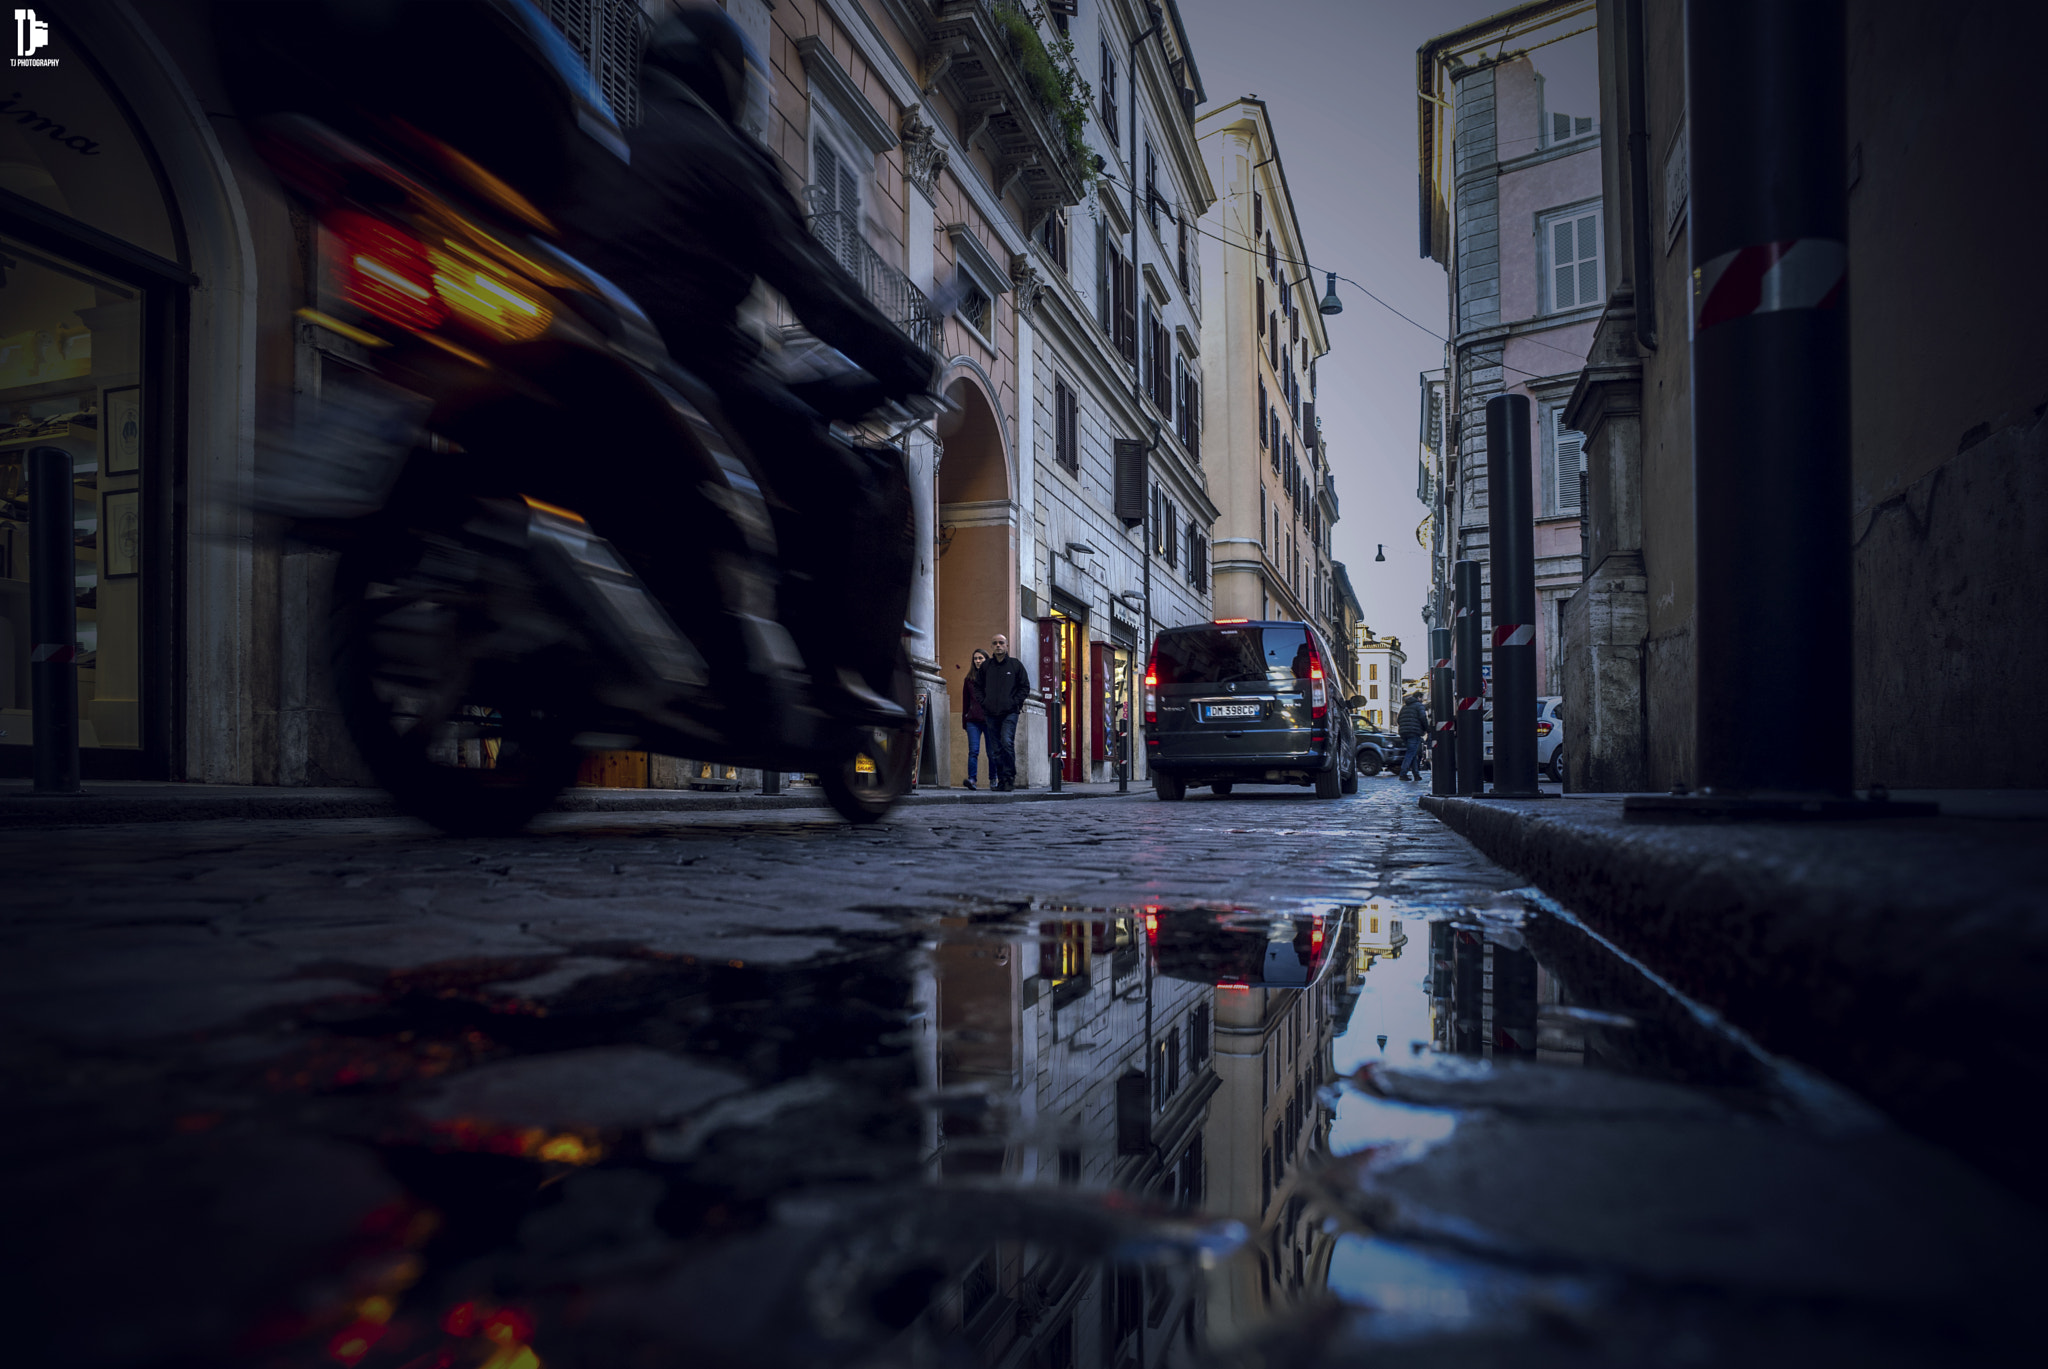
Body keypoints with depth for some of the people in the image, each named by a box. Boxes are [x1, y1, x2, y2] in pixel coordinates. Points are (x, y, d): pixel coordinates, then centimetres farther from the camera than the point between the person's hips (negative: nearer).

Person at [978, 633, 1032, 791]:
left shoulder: (1015, 664, 4)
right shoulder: (986, 666, 12)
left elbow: (1025, 687, 6)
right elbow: (980, 688, 20)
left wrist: (1015, 702, -4)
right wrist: (984, 704, 6)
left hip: (1010, 713, -3)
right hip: (991, 714, 3)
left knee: (1007, 742, -19)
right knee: (995, 749, 4)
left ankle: (1009, 777, -10)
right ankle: (1001, 780, 10)